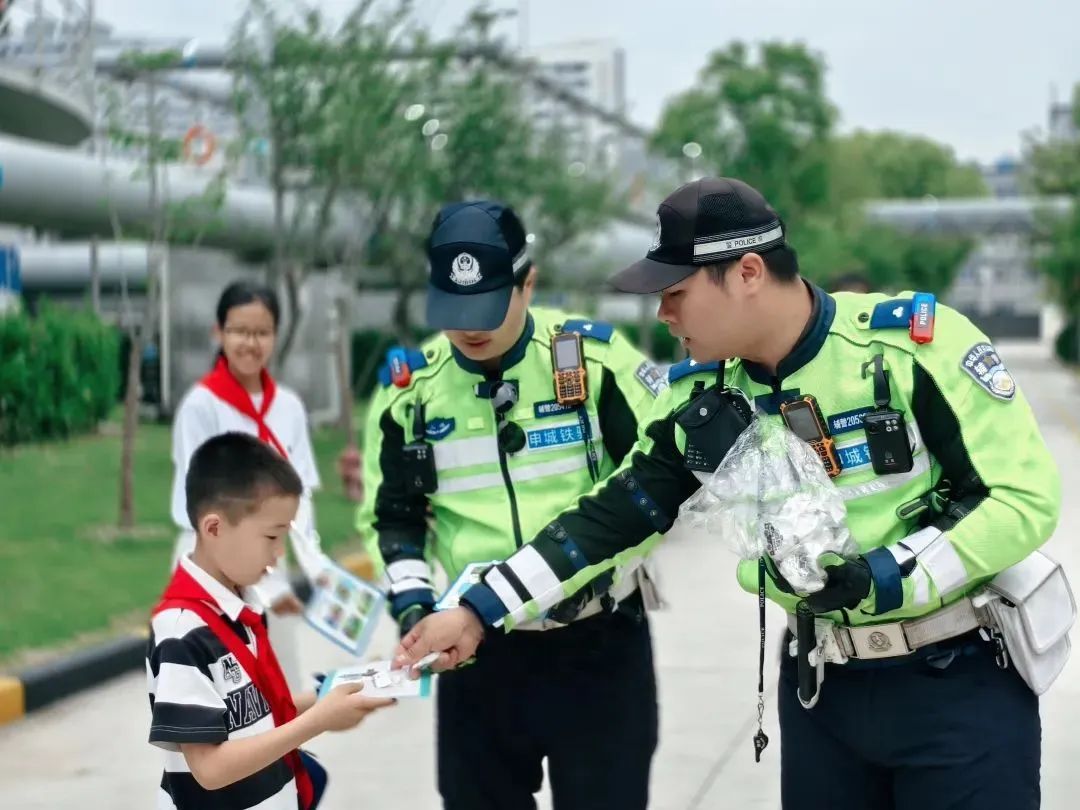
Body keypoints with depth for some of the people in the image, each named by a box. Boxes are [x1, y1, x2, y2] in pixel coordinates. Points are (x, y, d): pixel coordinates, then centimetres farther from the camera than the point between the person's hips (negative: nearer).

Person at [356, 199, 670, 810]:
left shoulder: (595, 358, -10)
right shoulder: (411, 386, 0)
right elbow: (393, 516, 9)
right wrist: (412, 602, -6)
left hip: (601, 641, -3)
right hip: (479, 649, 3)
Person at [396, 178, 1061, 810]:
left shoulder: (916, 343, -17)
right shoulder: (702, 403, 1)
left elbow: (1026, 496, -17)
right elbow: (610, 517, 8)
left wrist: (883, 580, -24)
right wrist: (478, 613, 5)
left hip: (960, 682, -5)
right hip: (821, 687, 5)